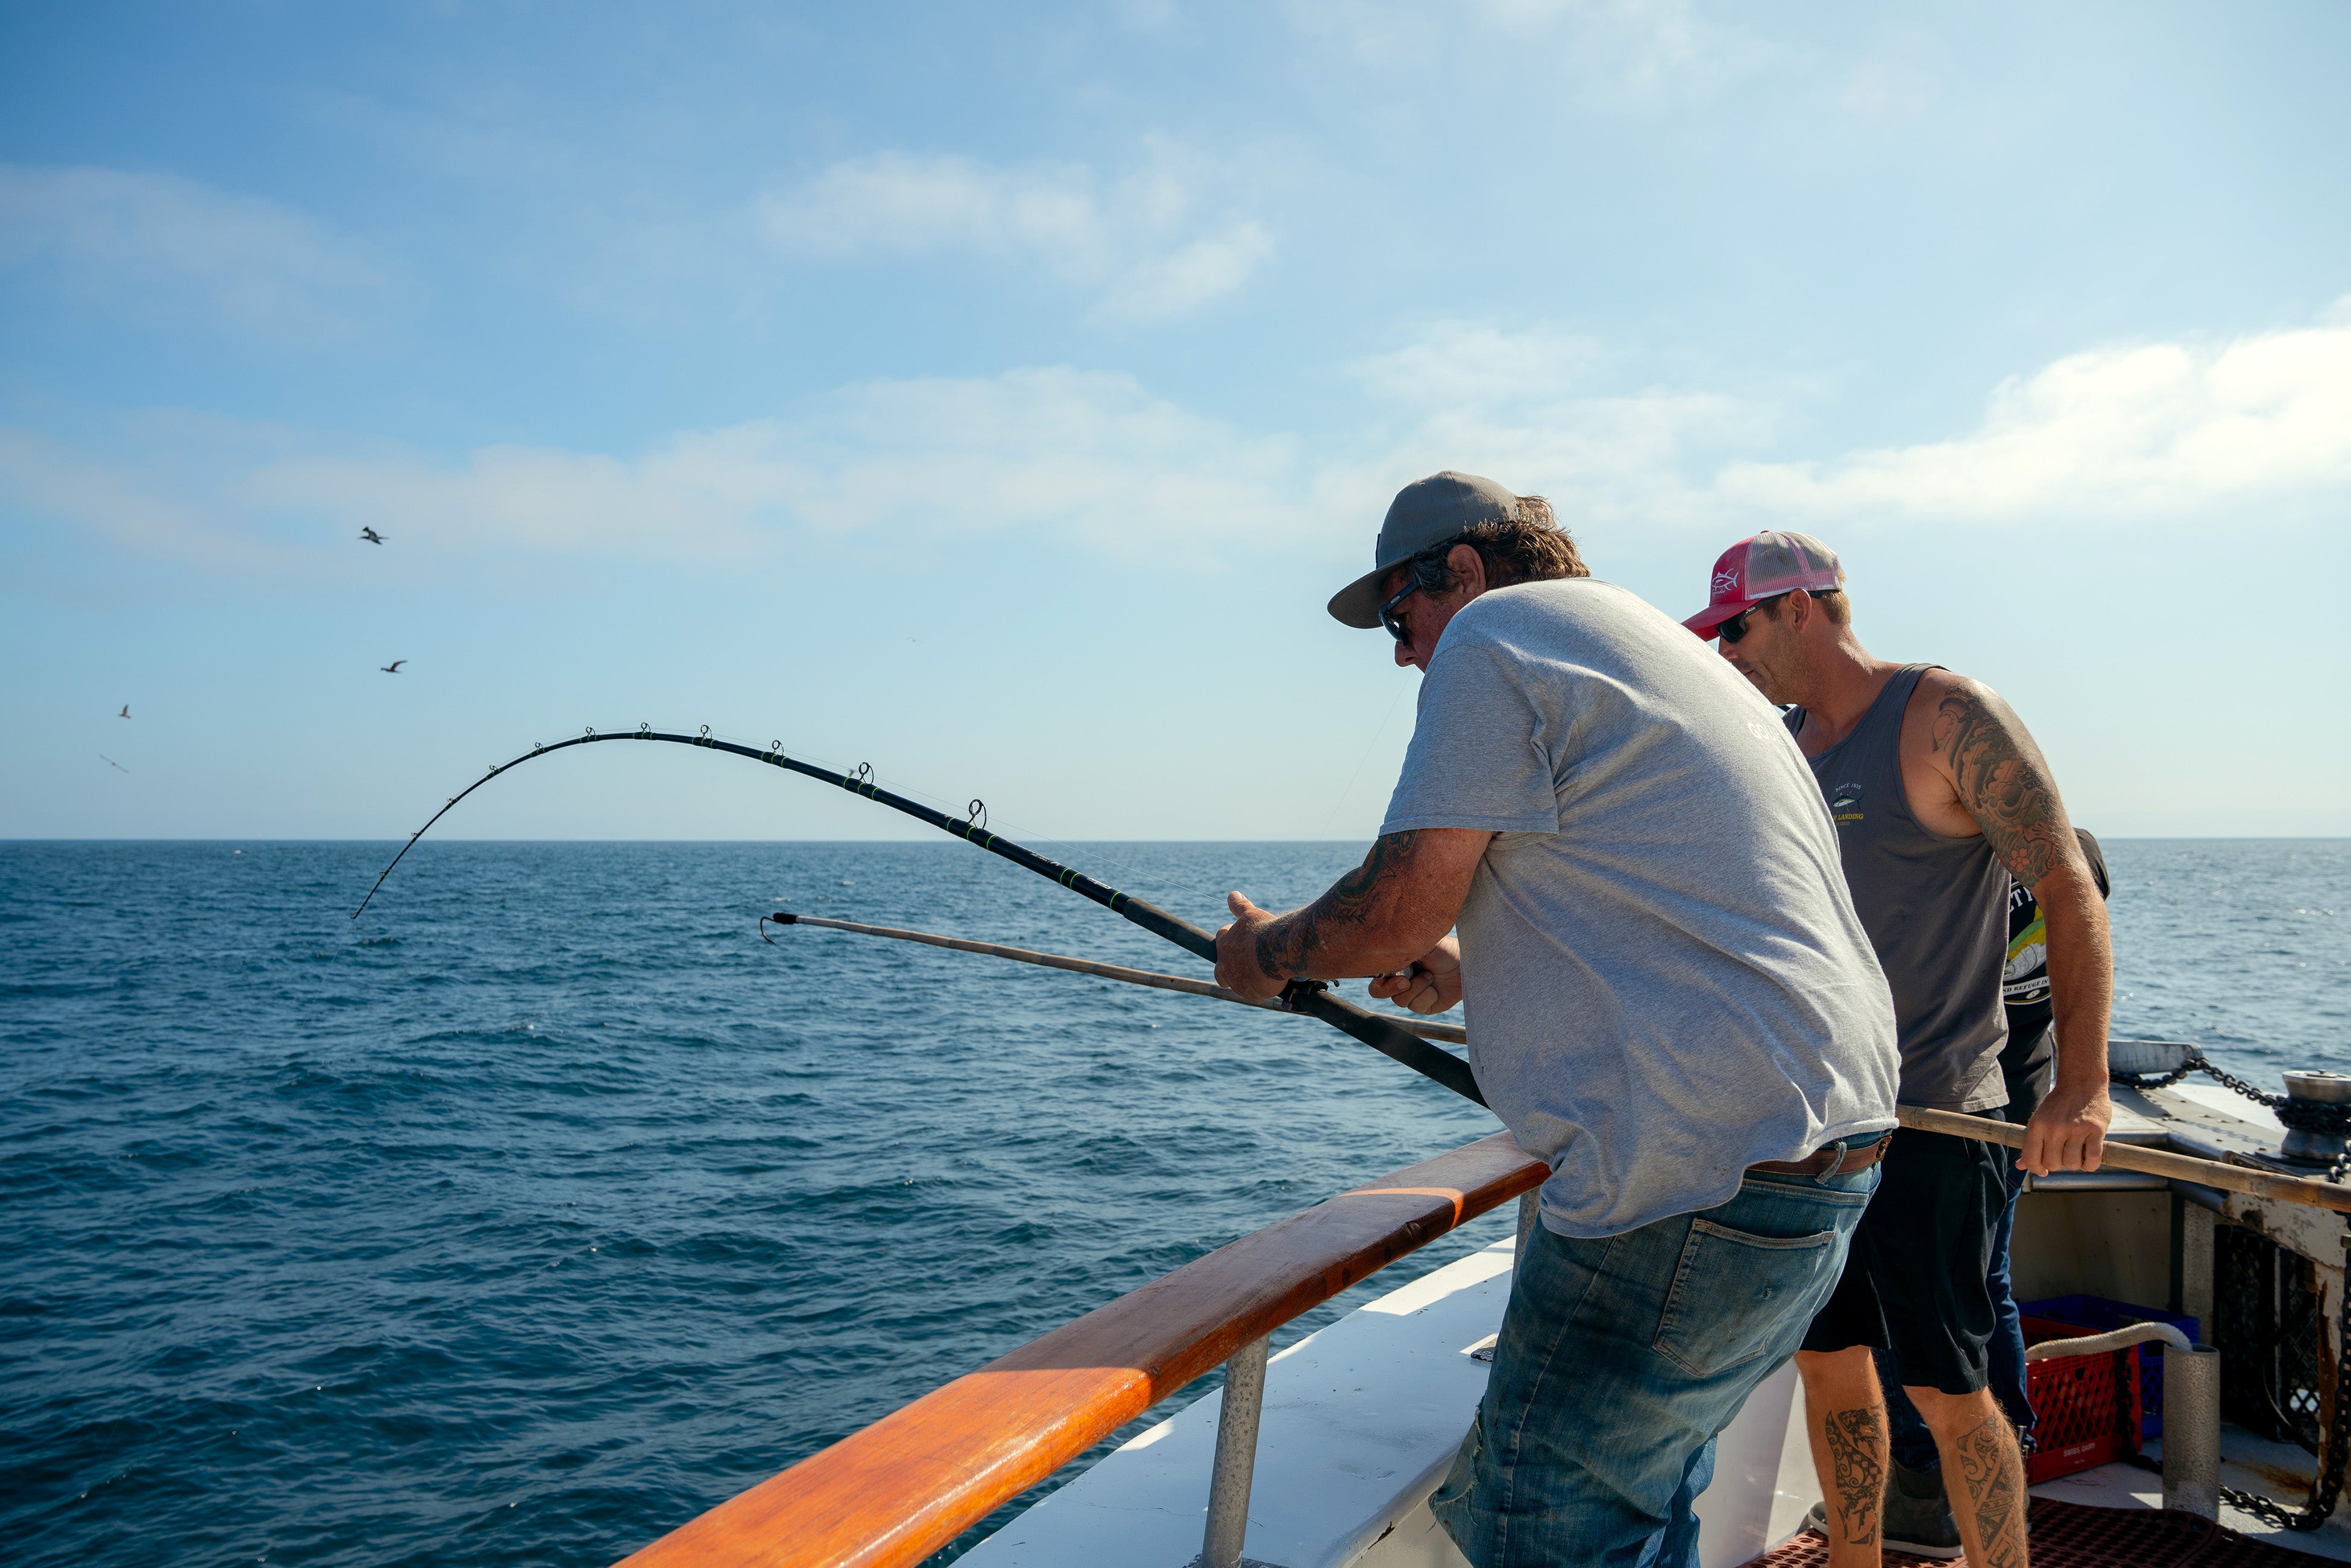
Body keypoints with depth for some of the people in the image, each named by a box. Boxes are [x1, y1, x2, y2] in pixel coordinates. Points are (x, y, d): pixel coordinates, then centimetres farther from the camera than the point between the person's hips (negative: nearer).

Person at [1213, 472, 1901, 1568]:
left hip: (1701, 1170, -10)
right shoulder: (1663, 650, 24)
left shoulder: (1496, 631, -6)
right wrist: (1474, 969, 28)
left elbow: (1397, 910, -9)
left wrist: (1266, 954, 9)